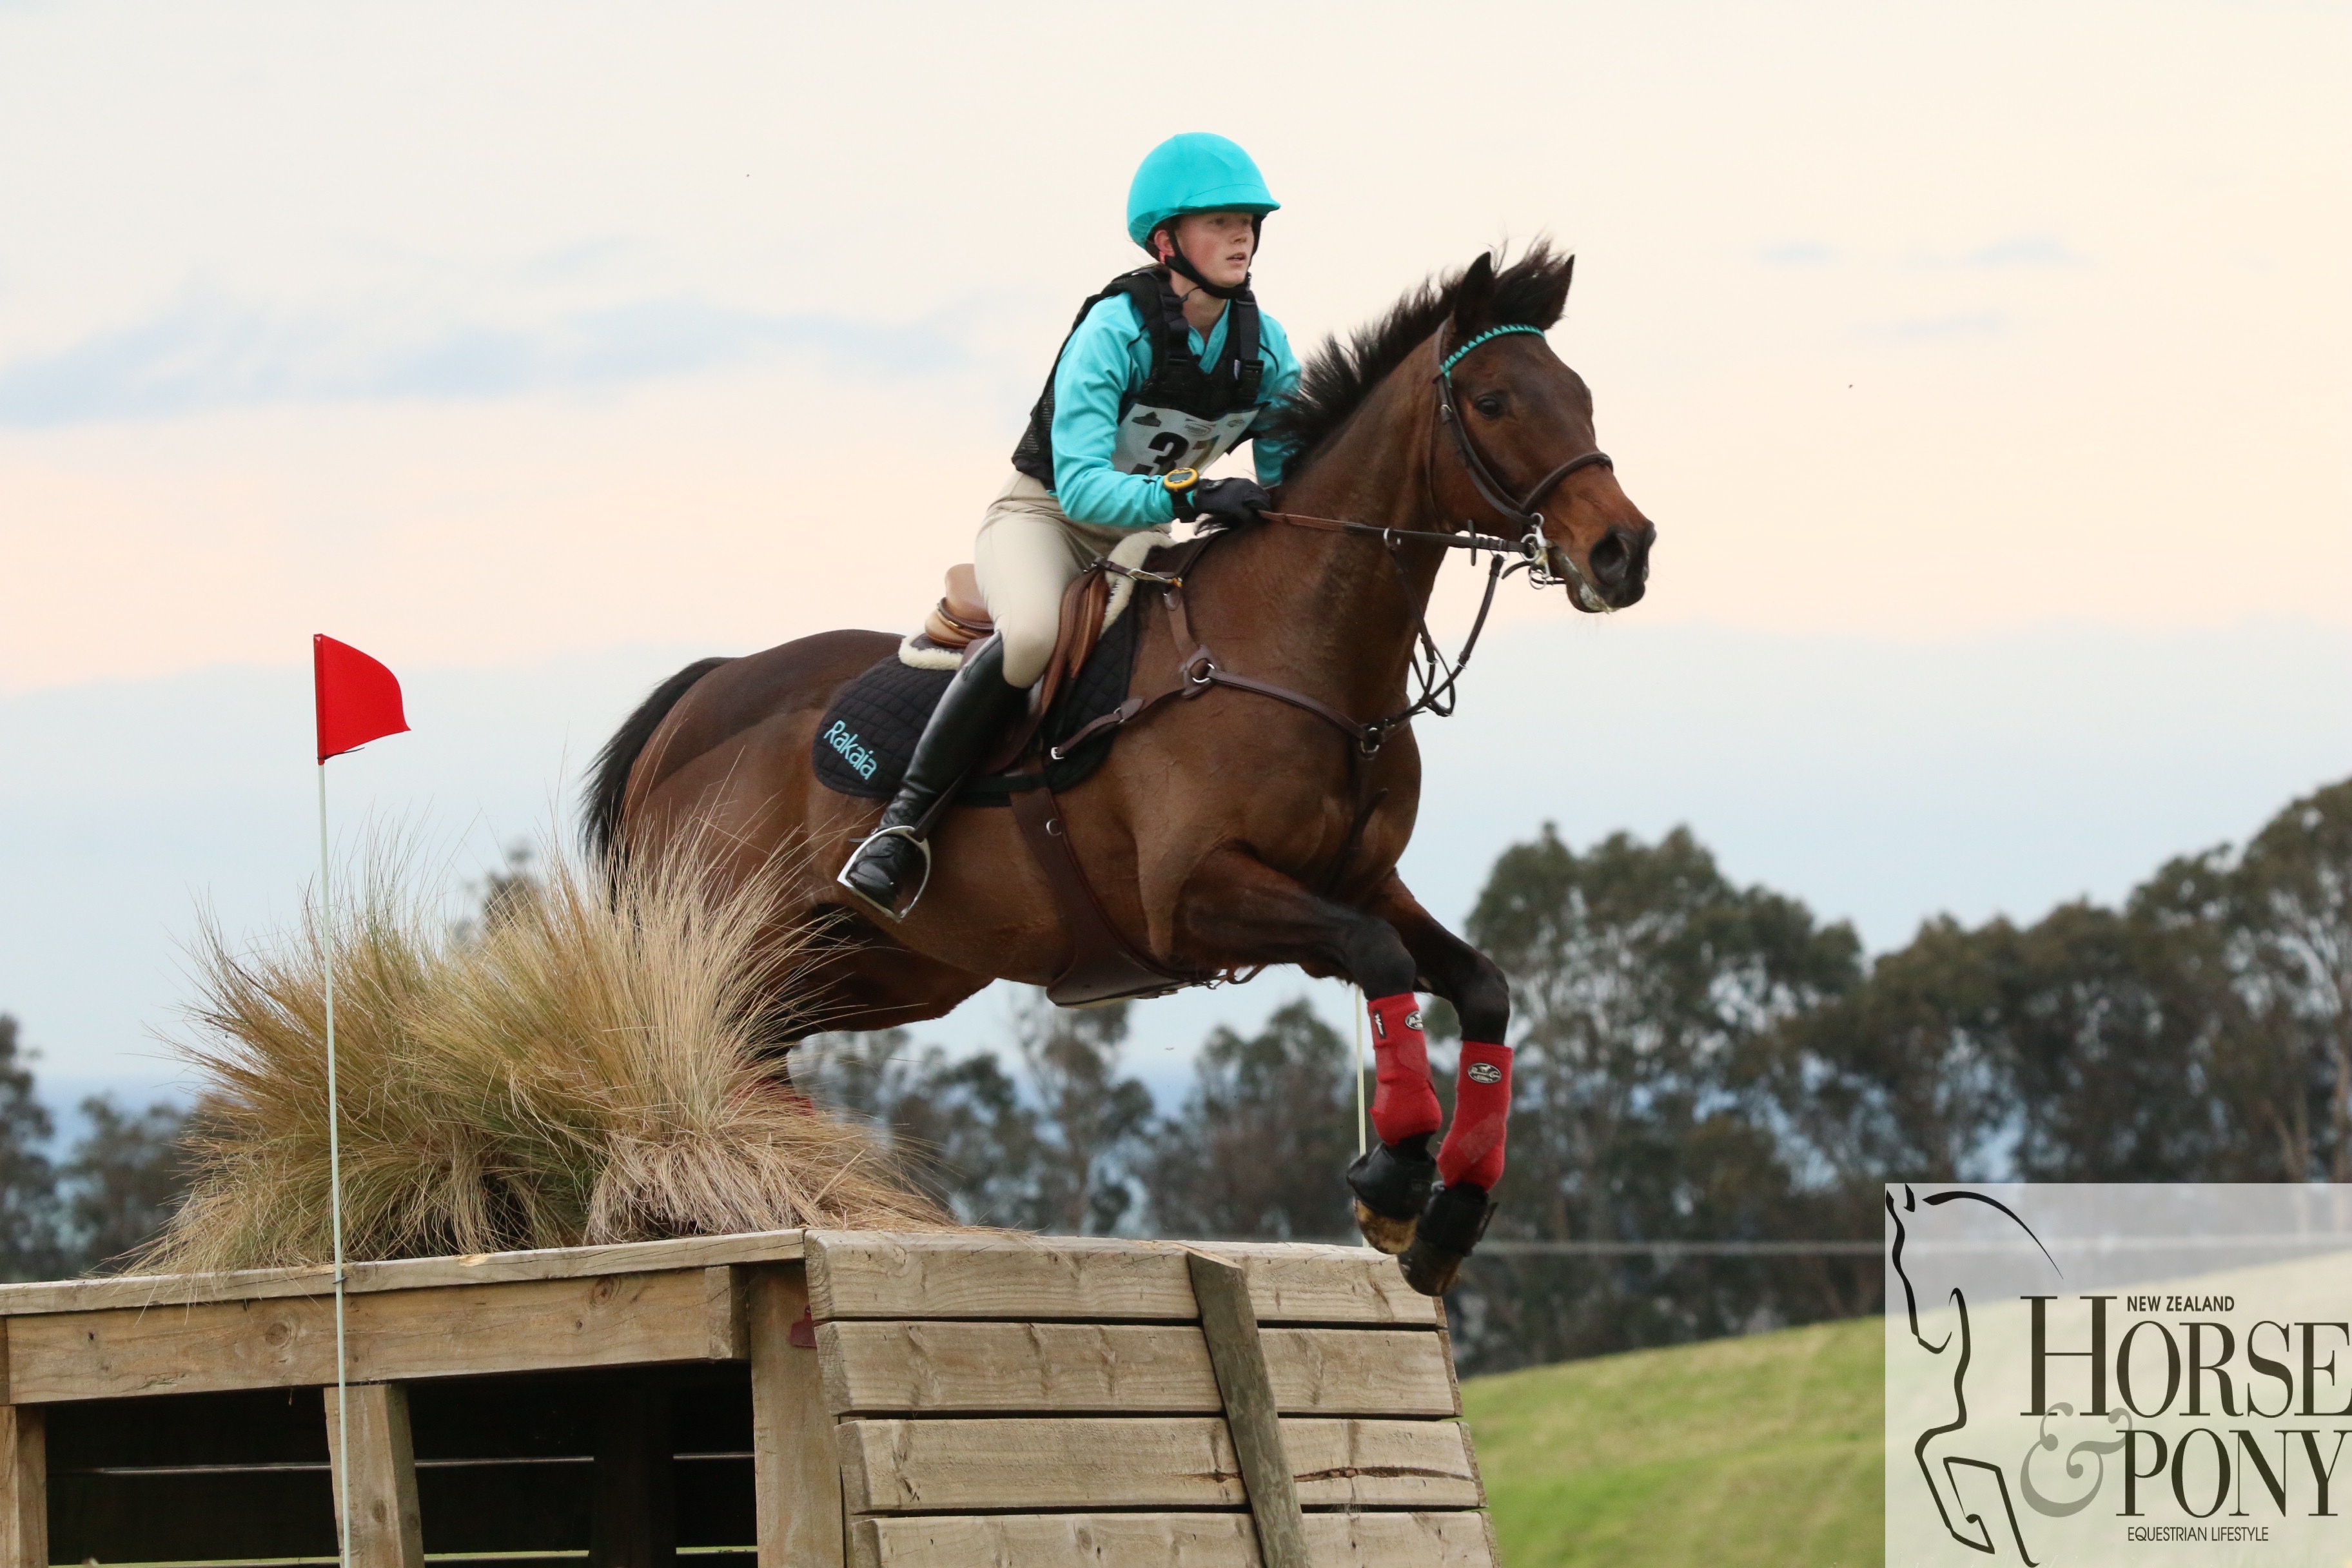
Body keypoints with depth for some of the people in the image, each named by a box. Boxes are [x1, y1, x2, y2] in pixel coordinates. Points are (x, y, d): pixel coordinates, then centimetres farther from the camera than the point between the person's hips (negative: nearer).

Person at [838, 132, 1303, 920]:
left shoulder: (1265, 346, -9)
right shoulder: (1113, 331, -26)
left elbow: (1286, 481, -1)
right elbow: (1082, 487, -34)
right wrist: (1187, 496, -49)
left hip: (1143, 534, 6)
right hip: (1042, 512, -6)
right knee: (1035, 635, -37)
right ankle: (904, 823, -27)